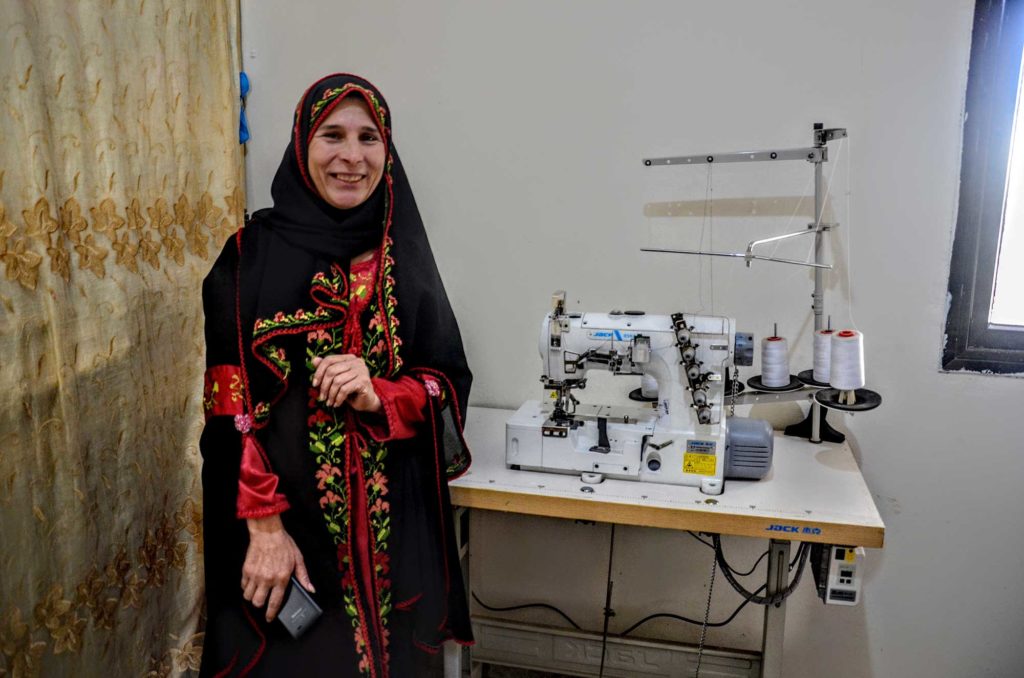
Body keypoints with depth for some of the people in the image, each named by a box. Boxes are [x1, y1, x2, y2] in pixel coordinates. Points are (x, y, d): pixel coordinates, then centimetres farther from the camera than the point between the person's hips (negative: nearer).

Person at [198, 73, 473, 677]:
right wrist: (263, 525, -14)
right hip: (287, 519, -2)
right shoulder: (254, 255, -5)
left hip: (393, 523, 3)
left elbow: (450, 379, 2)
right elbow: (233, 404, -8)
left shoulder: (404, 256, 2)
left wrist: (378, 397, -17)